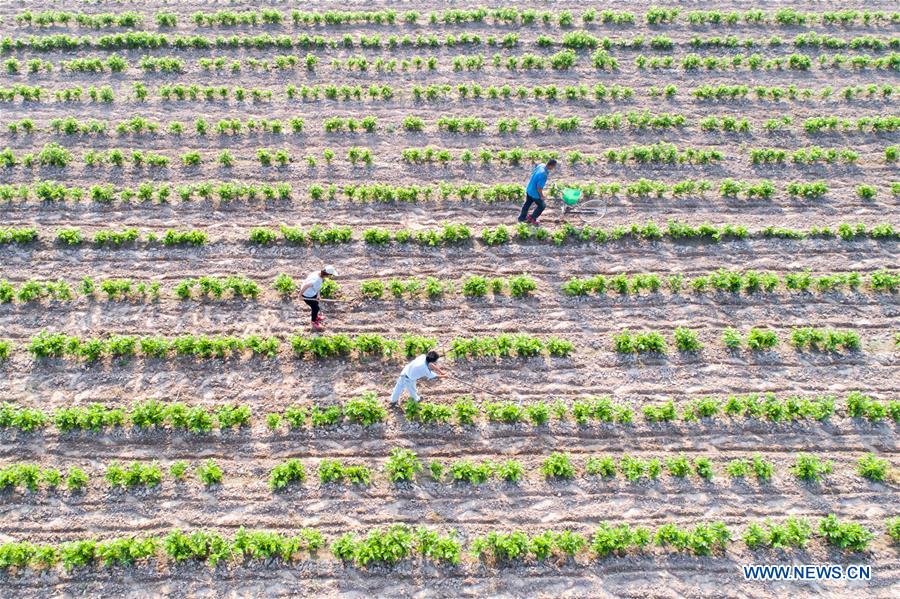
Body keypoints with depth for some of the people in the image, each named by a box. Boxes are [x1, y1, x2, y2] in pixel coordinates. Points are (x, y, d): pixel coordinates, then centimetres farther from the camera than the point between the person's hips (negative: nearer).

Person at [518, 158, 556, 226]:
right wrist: (542, 196, -12)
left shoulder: (541, 165, -11)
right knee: (542, 205, 16)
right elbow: (539, 188, -29)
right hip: (535, 193, -8)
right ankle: (532, 218, 28)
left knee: (527, 204, 27)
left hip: (529, 189, 8)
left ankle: (522, 217, 44)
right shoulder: (544, 175, -35)